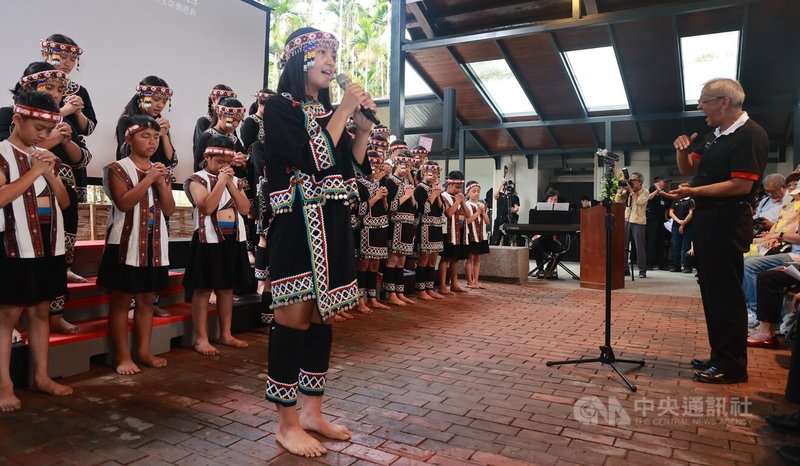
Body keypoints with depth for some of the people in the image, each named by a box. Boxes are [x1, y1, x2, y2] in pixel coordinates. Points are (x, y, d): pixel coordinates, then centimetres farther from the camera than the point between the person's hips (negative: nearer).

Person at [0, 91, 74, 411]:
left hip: (49, 244, 6)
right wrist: (33, 172, -14)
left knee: (41, 311, 11)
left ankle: (41, 375, 19)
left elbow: (65, 202, 13)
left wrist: (50, 174, -2)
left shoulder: (46, 157, 13)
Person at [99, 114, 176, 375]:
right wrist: (148, 179, -19)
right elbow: (124, 203, -19)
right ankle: (123, 356, 7)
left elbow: (169, 210, 6)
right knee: (121, 299, 0)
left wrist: (161, 183, -7)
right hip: (126, 242, -5)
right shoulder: (118, 169, -4)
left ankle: (144, 351, 20)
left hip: (154, 242, 6)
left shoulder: (160, 170, 12)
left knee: (146, 299, 11)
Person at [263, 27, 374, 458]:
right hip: (297, 224, -7)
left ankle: (312, 412, 23)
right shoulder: (280, 107, -4)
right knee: (293, 319, -3)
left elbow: (350, 167, 12)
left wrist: (363, 125, 3)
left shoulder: (328, 112, 17)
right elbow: (314, 161, -17)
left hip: (333, 225, 7)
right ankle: (287, 423, 10)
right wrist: (343, 112, -11)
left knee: (322, 317, 10)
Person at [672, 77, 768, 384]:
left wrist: (693, 192, -22)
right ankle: (720, 356, 24)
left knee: (726, 293, -4)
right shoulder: (714, 136, 15)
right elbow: (689, 170, 20)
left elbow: (742, 185, -21)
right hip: (706, 219, 9)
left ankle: (732, 366, 7)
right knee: (711, 290, 13)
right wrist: (682, 150, 1)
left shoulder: (751, 135, -12)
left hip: (727, 221, -9)